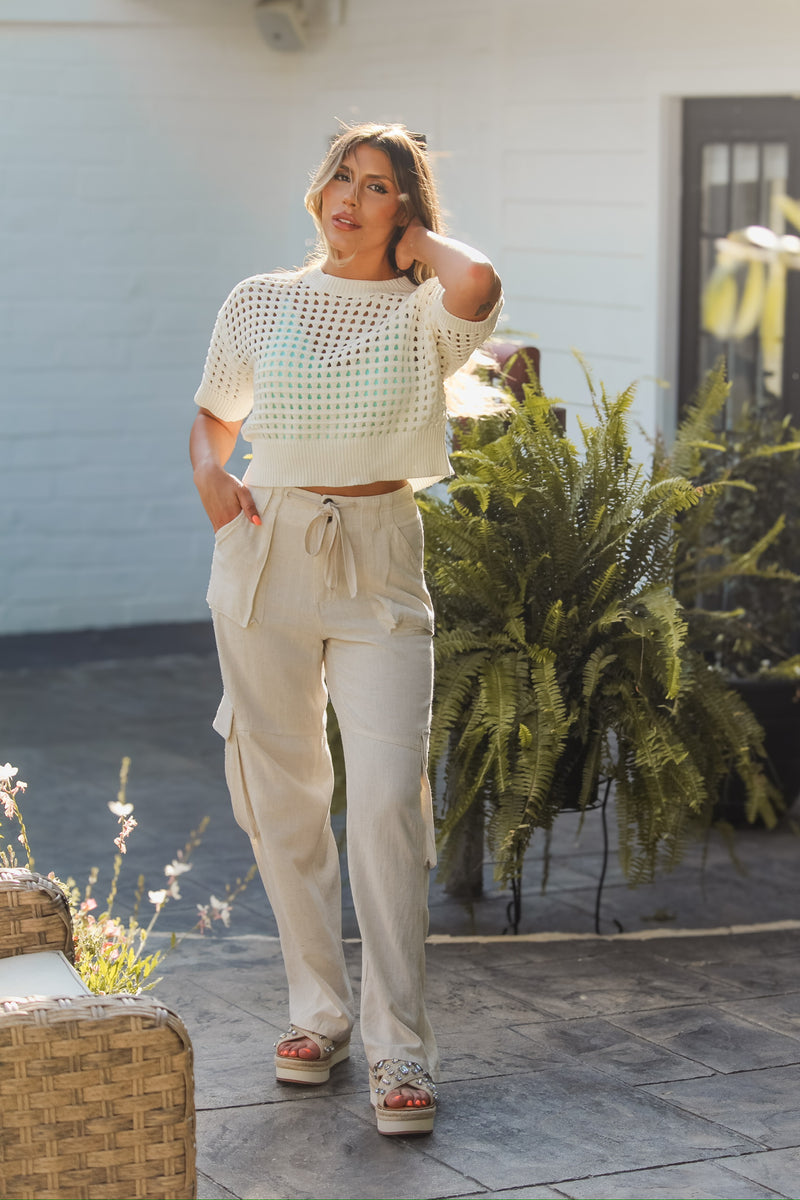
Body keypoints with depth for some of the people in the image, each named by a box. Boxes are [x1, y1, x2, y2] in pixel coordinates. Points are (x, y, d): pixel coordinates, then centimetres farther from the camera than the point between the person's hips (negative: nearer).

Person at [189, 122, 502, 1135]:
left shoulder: (424, 315, 2)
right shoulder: (258, 303, 10)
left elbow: (478, 284, -23)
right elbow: (211, 418, 22)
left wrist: (419, 241, -3)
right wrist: (212, 483, 0)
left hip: (380, 565, -2)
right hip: (268, 556, 3)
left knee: (387, 796, -12)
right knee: (280, 795, 6)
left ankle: (397, 1049, -5)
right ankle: (317, 1009, 22)